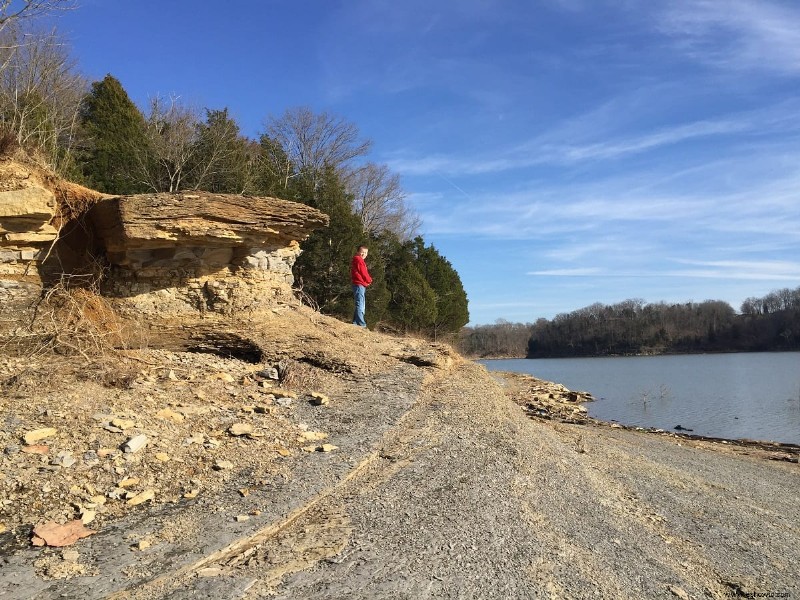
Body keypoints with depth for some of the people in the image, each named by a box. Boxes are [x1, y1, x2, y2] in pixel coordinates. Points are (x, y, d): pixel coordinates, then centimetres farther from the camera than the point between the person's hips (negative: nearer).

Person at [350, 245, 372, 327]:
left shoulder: (359, 260, 22)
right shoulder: (358, 259, -9)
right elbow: (363, 273, -12)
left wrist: (367, 280, 5)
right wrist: (369, 280, 3)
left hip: (361, 285, 11)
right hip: (359, 285, -11)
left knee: (361, 306, 14)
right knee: (360, 306, -13)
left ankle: (355, 323, 18)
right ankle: (361, 325, -15)